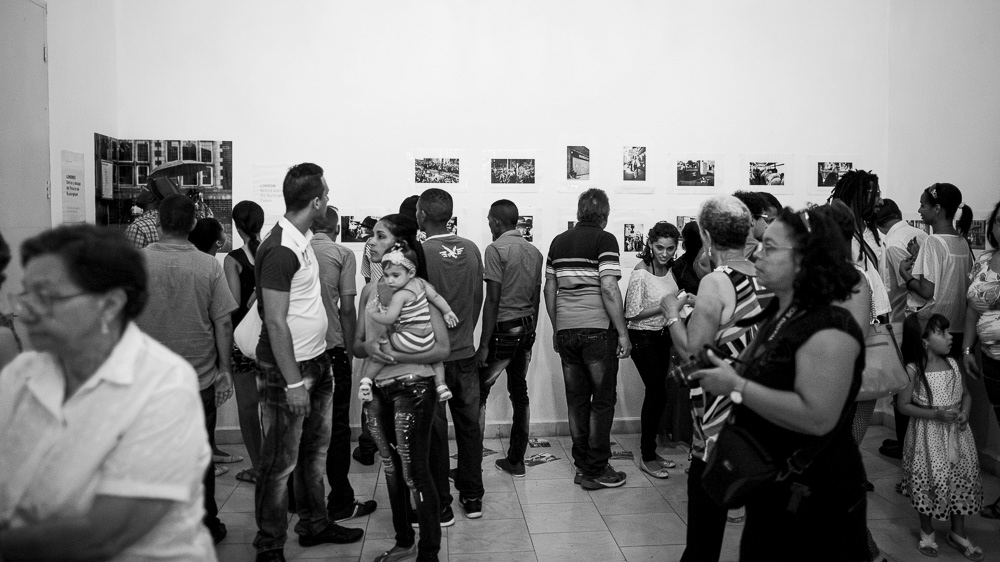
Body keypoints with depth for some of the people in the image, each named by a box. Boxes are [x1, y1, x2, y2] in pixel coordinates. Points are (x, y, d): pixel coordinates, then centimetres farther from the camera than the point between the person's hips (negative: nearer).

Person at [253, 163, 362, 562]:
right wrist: (293, 382, -20)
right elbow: (276, 323, -21)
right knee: (281, 462, 3)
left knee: (315, 449, 20)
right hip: (288, 370, -9)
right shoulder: (279, 250, -21)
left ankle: (314, 524, 36)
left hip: (316, 362, 9)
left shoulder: (302, 240, 8)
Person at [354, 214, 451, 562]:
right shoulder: (370, 290, 6)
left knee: (415, 472, -1)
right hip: (377, 389, 6)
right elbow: (356, 344, 9)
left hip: (412, 387, -6)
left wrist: (398, 356, -23)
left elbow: (442, 349, -13)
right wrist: (368, 348, -14)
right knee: (391, 468, 17)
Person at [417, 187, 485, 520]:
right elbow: (478, 299, 7)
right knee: (469, 424, 13)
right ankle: (472, 496, 24)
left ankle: (440, 504, 15)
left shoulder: (420, 252, -15)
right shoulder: (471, 250, 0)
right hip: (465, 353, 5)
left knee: (435, 429, 6)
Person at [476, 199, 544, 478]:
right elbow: (536, 299, 13)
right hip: (527, 329, 7)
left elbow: (493, 300, -16)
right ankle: (516, 461, 19)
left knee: (479, 394, -1)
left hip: (504, 330, -7)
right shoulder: (534, 251, 10)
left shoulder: (496, 249, -12)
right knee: (519, 392, 12)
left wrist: (484, 345, -14)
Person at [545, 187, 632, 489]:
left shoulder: (558, 242, 10)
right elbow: (609, 289, -16)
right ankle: (596, 471, 7)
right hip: (598, 329, -5)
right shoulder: (604, 240, -8)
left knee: (576, 399, 11)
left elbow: (549, 290, 12)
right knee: (603, 399, 3)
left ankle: (581, 465, 18)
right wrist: (622, 333, -10)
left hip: (566, 330, 6)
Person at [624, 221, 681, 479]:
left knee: (656, 393, 11)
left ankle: (650, 451, 24)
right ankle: (647, 458, 7)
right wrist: (664, 306, -24)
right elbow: (632, 313, -19)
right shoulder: (641, 273, -18)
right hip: (643, 338, -7)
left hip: (663, 336, 7)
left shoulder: (668, 269, 5)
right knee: (657, 393, -6)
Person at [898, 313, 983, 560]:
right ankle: (927, 532, 27)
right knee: (928, 482, 4)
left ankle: (958, 533, 31)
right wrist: (937, 414, -21)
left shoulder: (952, 364, 0)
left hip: (957, 434, 5)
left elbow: (966, 395, 12)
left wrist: (964, 412, -7)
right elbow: (904, 405, -12)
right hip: (928, 437, -5)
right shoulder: (913, 370, -15)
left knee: (962, 479, 11)